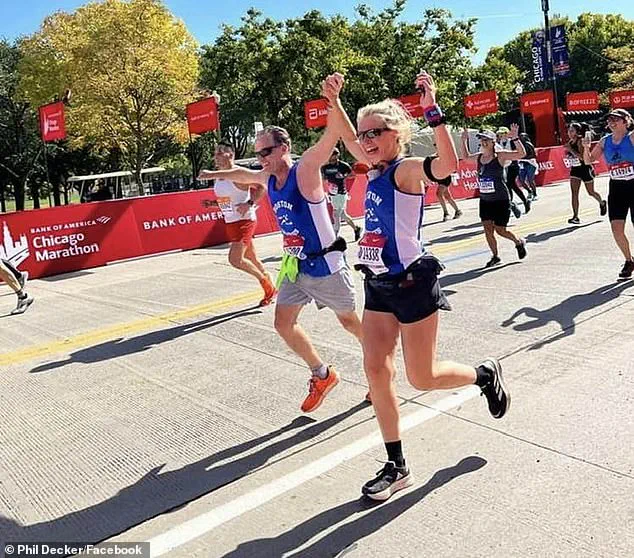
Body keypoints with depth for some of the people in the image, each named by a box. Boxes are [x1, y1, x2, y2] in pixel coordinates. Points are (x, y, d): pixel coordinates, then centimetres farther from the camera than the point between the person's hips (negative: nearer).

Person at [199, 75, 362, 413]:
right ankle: (322, 375, 23)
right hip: (295, 267, 7)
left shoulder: (304, 169, -17)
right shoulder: (267, 178, 6)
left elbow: (330, 137, -34)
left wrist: (334, 99, -51)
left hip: (326, 265, -7)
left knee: (349, 321, 8)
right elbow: (242, 174, 28)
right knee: (283, 323, 6)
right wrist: (215, 174, 43)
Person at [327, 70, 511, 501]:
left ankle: (487, 374, 34)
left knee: (422, 378, 3)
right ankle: (397, 467, 17)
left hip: (413, 283, -8)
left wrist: (432, 109, -38)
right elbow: (348, 139, 25)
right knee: (376, 370, 4)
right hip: (379, 285, 8)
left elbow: (449, 164, -35)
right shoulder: (378, 169, 8)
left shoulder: (407, 168, -14)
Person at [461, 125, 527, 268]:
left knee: (500, 230, 0)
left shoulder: (500, 155, -12)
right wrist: (464, 141, 15)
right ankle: (495, 256, 17)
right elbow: (466, 157, 25)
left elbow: (521, 154, -21)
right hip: (485, 200, 5)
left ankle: (519, 242, 30)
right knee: (488, 230, 1)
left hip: (501, 200, -5)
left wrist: (514, 138, -30)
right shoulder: (478, 157, 4)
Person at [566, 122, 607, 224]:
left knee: (590, 192, 10)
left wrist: (570, 149, -31)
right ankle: (575, 216, -8)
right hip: (575, 170, 6)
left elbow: (582, 157, -28)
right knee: (574, 193, -7)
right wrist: (568, 154, -3)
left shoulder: (580, 141, -18)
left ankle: (602, 203, 40)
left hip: (585, 169, -6)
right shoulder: (570, 142, 3)